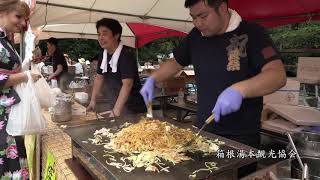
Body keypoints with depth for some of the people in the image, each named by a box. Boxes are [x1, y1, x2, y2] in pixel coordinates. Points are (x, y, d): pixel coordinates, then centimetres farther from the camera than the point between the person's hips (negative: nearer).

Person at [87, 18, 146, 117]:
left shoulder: (126, 54, -20)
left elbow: (127, 85, -27)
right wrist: (93, 100, 14)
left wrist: (116, 112, -30)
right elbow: (99, 78, 16)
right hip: (115, 106, 7)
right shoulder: (102, 55, 4)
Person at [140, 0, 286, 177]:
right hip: (202, 130, 5)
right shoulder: (195, 36, 4)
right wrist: (152, 79, 3)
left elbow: (278, 75, -20)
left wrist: (240, 89, -35)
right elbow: (175, 63, 17)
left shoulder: (251, 33, -11)